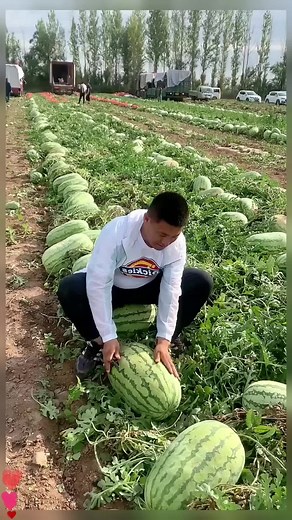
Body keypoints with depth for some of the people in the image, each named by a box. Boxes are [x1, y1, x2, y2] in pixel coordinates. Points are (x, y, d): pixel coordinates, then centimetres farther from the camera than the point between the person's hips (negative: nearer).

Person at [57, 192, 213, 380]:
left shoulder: (177, 243, -23)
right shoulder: (117, 232, -34)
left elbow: (171, 289, -24)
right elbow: (98, 285, -35)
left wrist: (164, 339, -30)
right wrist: (109, 337, -35)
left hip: (148, 287, 3)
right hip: (112, 287, -2)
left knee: (201, 282, -18)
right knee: (69, 289, -32)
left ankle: (172, 336, 2)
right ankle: (98, 343, -9)